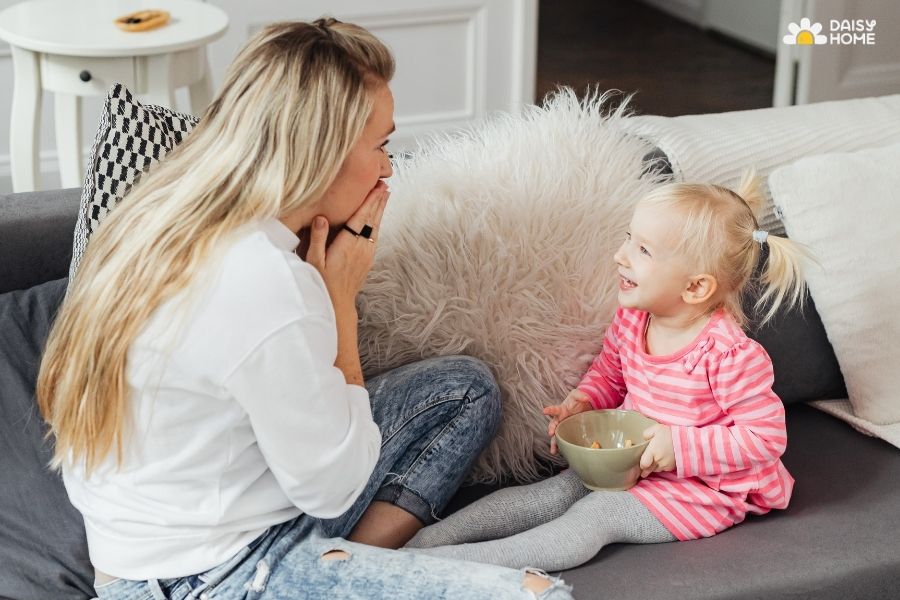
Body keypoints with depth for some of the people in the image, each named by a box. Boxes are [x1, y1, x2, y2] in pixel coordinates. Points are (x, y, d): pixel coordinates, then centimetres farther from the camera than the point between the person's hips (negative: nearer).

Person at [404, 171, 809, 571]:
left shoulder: (729, 356, -27)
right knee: (554, 492, -12)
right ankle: (424, 540, -20)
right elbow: (607, 375, 15)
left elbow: (766, 436, -23)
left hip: (700, 487, -7)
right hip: (633, 461, 7)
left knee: (595, 516, -22)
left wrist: (680, 446, -28)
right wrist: (579, 404, -6)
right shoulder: (631, 320, -4)